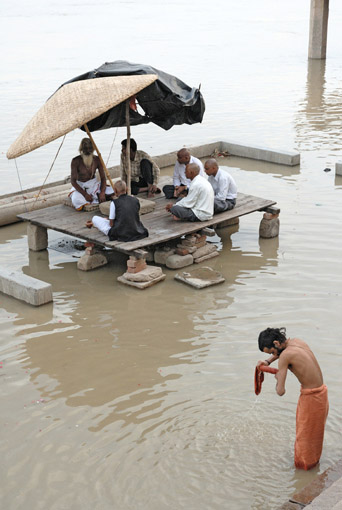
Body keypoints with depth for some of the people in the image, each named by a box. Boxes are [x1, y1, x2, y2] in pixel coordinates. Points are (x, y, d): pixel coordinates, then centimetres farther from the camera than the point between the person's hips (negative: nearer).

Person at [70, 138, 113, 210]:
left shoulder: (97, 160, -7)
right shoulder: (76, 161, -16)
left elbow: (103, 178, -3)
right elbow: (73, 181, -16)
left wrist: (102, 192, -22)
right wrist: (85, 194, -26)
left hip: (93, 184, 3)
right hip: (80, 186, -3)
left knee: (112, 192, -23)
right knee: (77, 200, -38)